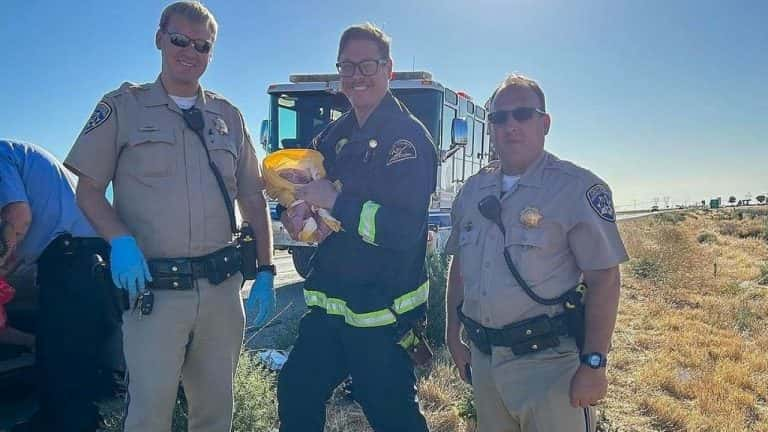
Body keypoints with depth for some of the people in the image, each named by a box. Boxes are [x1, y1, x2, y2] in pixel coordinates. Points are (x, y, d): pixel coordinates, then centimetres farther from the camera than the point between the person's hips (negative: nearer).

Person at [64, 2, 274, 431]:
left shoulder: (229, 117, 13)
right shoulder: (123, 106, 4)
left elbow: (254, 199, 14)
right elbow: (88, 191, 2)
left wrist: (266, 271, 6)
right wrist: (120, 241, -17)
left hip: (222, 287, 3)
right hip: (154, 288, -3)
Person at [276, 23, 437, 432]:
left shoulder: (408, 137, -14)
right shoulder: (335, 135, 10)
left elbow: (406, 229, -24)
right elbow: (299, 184, 20)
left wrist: (335, 202, -21)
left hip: (382, 312, -7)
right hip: (328, 304, 8)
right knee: (295, 392, 19)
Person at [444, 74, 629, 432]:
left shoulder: (577, 187, -11)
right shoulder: (473, 190, 7)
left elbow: (604, 278, -13)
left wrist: (593, 364, -16)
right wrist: (453, 336, 12)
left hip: (549, 362, -5)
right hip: (483, 358, 6)